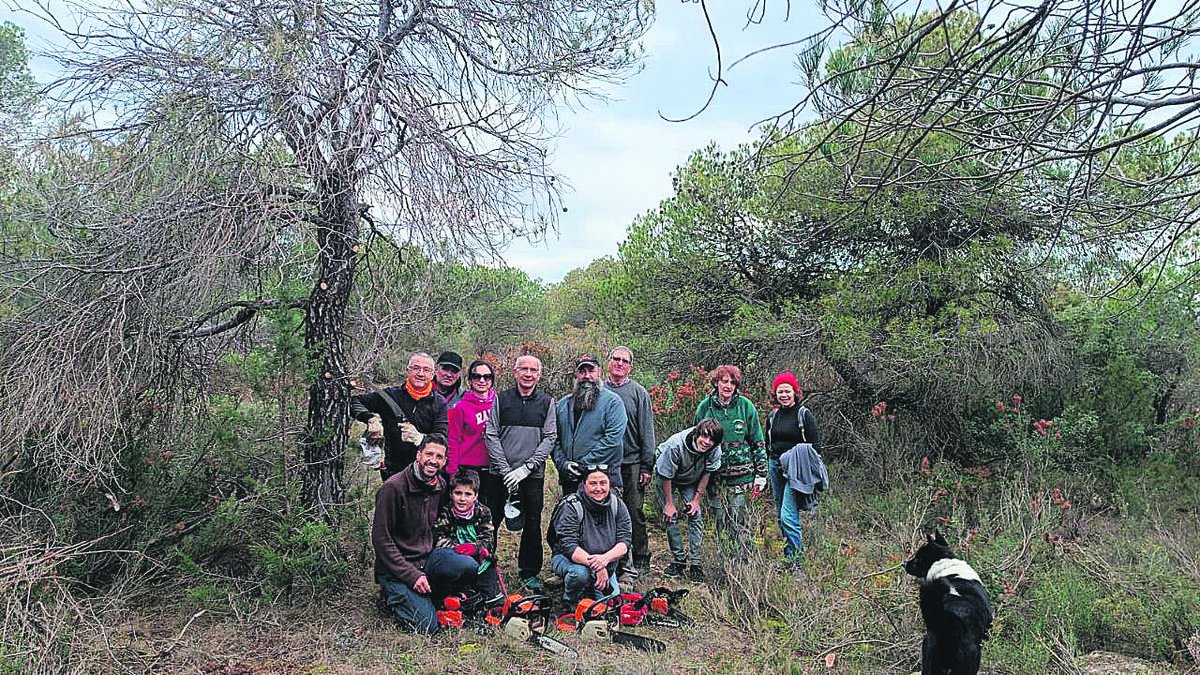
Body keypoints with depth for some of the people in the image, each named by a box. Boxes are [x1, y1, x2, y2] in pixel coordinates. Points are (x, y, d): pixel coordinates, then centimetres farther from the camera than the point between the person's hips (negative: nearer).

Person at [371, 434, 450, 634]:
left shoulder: (441, 487, 4)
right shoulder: (393, 487, -15)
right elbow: (381, 539, -15)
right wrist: (411, 575, -19)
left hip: (427, 565, 7)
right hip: (395, 570, -7)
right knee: (427, 624, -21)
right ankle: (391, 597, 7)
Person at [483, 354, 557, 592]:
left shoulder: (547, 402, 5)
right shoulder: (501, 399, 5)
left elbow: (549, 438, -1)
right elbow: (491, 436, 0)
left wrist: (526, 468, -11)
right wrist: (505, 470, -9)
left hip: (533, 475, 0)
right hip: (499, 474, 0)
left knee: (532, 525, 6)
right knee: (490, 523, 4)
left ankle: (530, 573, 20)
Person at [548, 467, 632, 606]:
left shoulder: (617, 505, -8)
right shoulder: (571, 507, -21)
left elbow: (624, 542, -13)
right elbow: (569, 546, -28)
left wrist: (605, 558, -34)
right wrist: (596, 567, -40)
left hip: (606, 564, 4)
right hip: (567, 558, -4)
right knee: (580, 573, -35)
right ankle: (570, 601, -2)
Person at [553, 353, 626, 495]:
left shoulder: (612, 401, -3)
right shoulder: (563, 404, 15)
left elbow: (613, 439, -13)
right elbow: (555, 439, 11)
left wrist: (584, 463, -15)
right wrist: (562, 463, -6)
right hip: (569, 478, 5)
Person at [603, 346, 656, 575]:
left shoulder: (638, 393, 2)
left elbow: (647, 432, 1)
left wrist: (646, 466, -4)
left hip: (632, 463, -2)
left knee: (634, 514, 2)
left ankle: (639, 561, 13)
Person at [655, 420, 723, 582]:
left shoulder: (715, 450, -28)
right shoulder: (675, 445, -38)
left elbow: (706, 473, -10)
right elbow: (666, 476, -25)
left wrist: (697, 500, -9)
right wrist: (669, 504, -18)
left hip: (691, 481, 2)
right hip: (667, 478, -2)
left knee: (695, 516, -8)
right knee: (671, 517, -8)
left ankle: (696, 564, -2)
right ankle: (679, 560, 4)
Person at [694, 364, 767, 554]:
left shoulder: (745, 405, -1)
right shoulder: (705, 407, 3)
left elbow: (758, 442, 3)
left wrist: (761, 474, 0)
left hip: (741, 475, -1)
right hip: (714, 474, 2)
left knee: (740, 523, -1)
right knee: (719, 522, 6)